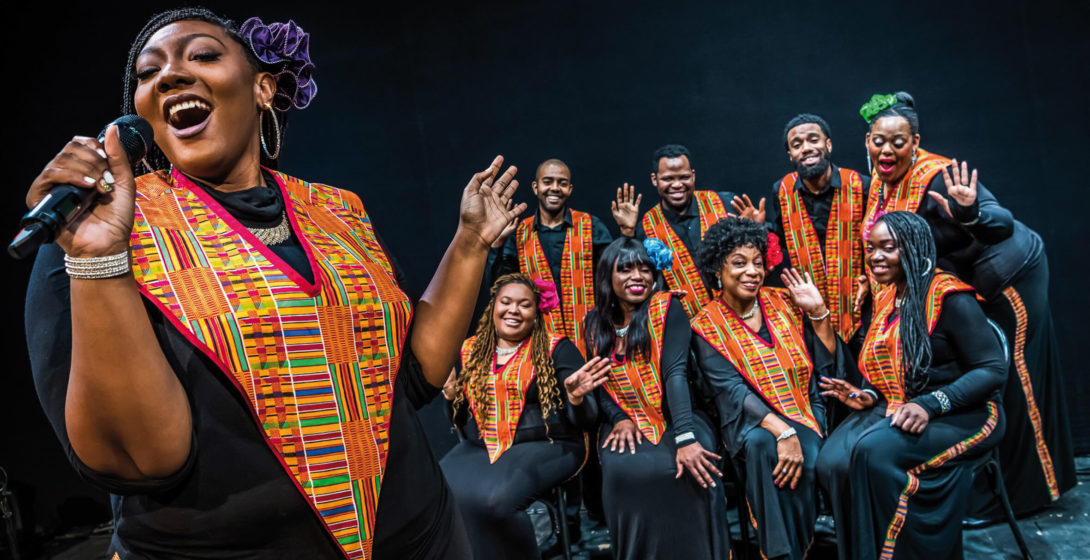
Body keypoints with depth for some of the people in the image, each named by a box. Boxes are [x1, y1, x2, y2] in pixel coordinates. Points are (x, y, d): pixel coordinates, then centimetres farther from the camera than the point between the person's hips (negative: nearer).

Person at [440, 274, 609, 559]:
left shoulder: (556, 349, 0)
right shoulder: (470, 351, 11)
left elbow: (584, 422, -3)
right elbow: (461, 418, 14)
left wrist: (575, 397, -24)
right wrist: (450, 390, -4)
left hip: (545, 445, -3)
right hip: (480, 447, 4)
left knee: (493, 498, -31)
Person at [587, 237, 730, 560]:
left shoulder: (667, 308, -3)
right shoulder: (596, 322, 8)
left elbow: (675, 373, -15)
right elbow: (600, 384, 8)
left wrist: (686, 438, -25)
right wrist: (619, 419, -13)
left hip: (674, 417, -1)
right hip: (627, 423, 2)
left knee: (695, 467, -31)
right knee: (625, 470, -30)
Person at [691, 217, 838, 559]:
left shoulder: (783, 303, 6)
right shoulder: (707, 325, -4)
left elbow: (826, 366, 7)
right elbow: (732, 391, -15)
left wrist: (819, 312, -4)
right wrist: (782, 431, -28)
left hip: (804, 413, 2)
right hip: (749, 420, -2)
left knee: (804, 463, -29)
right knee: (762, 444, -34)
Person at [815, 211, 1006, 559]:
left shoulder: (950, 299, -10)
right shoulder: (885, 300, 13)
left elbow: (993, 369, -13)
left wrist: (929, 405, -24)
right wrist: (869, 396, -1)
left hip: (960, 416, -6)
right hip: (893, 410, 6)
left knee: (873, 451, -33)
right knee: (832, 461, -22)